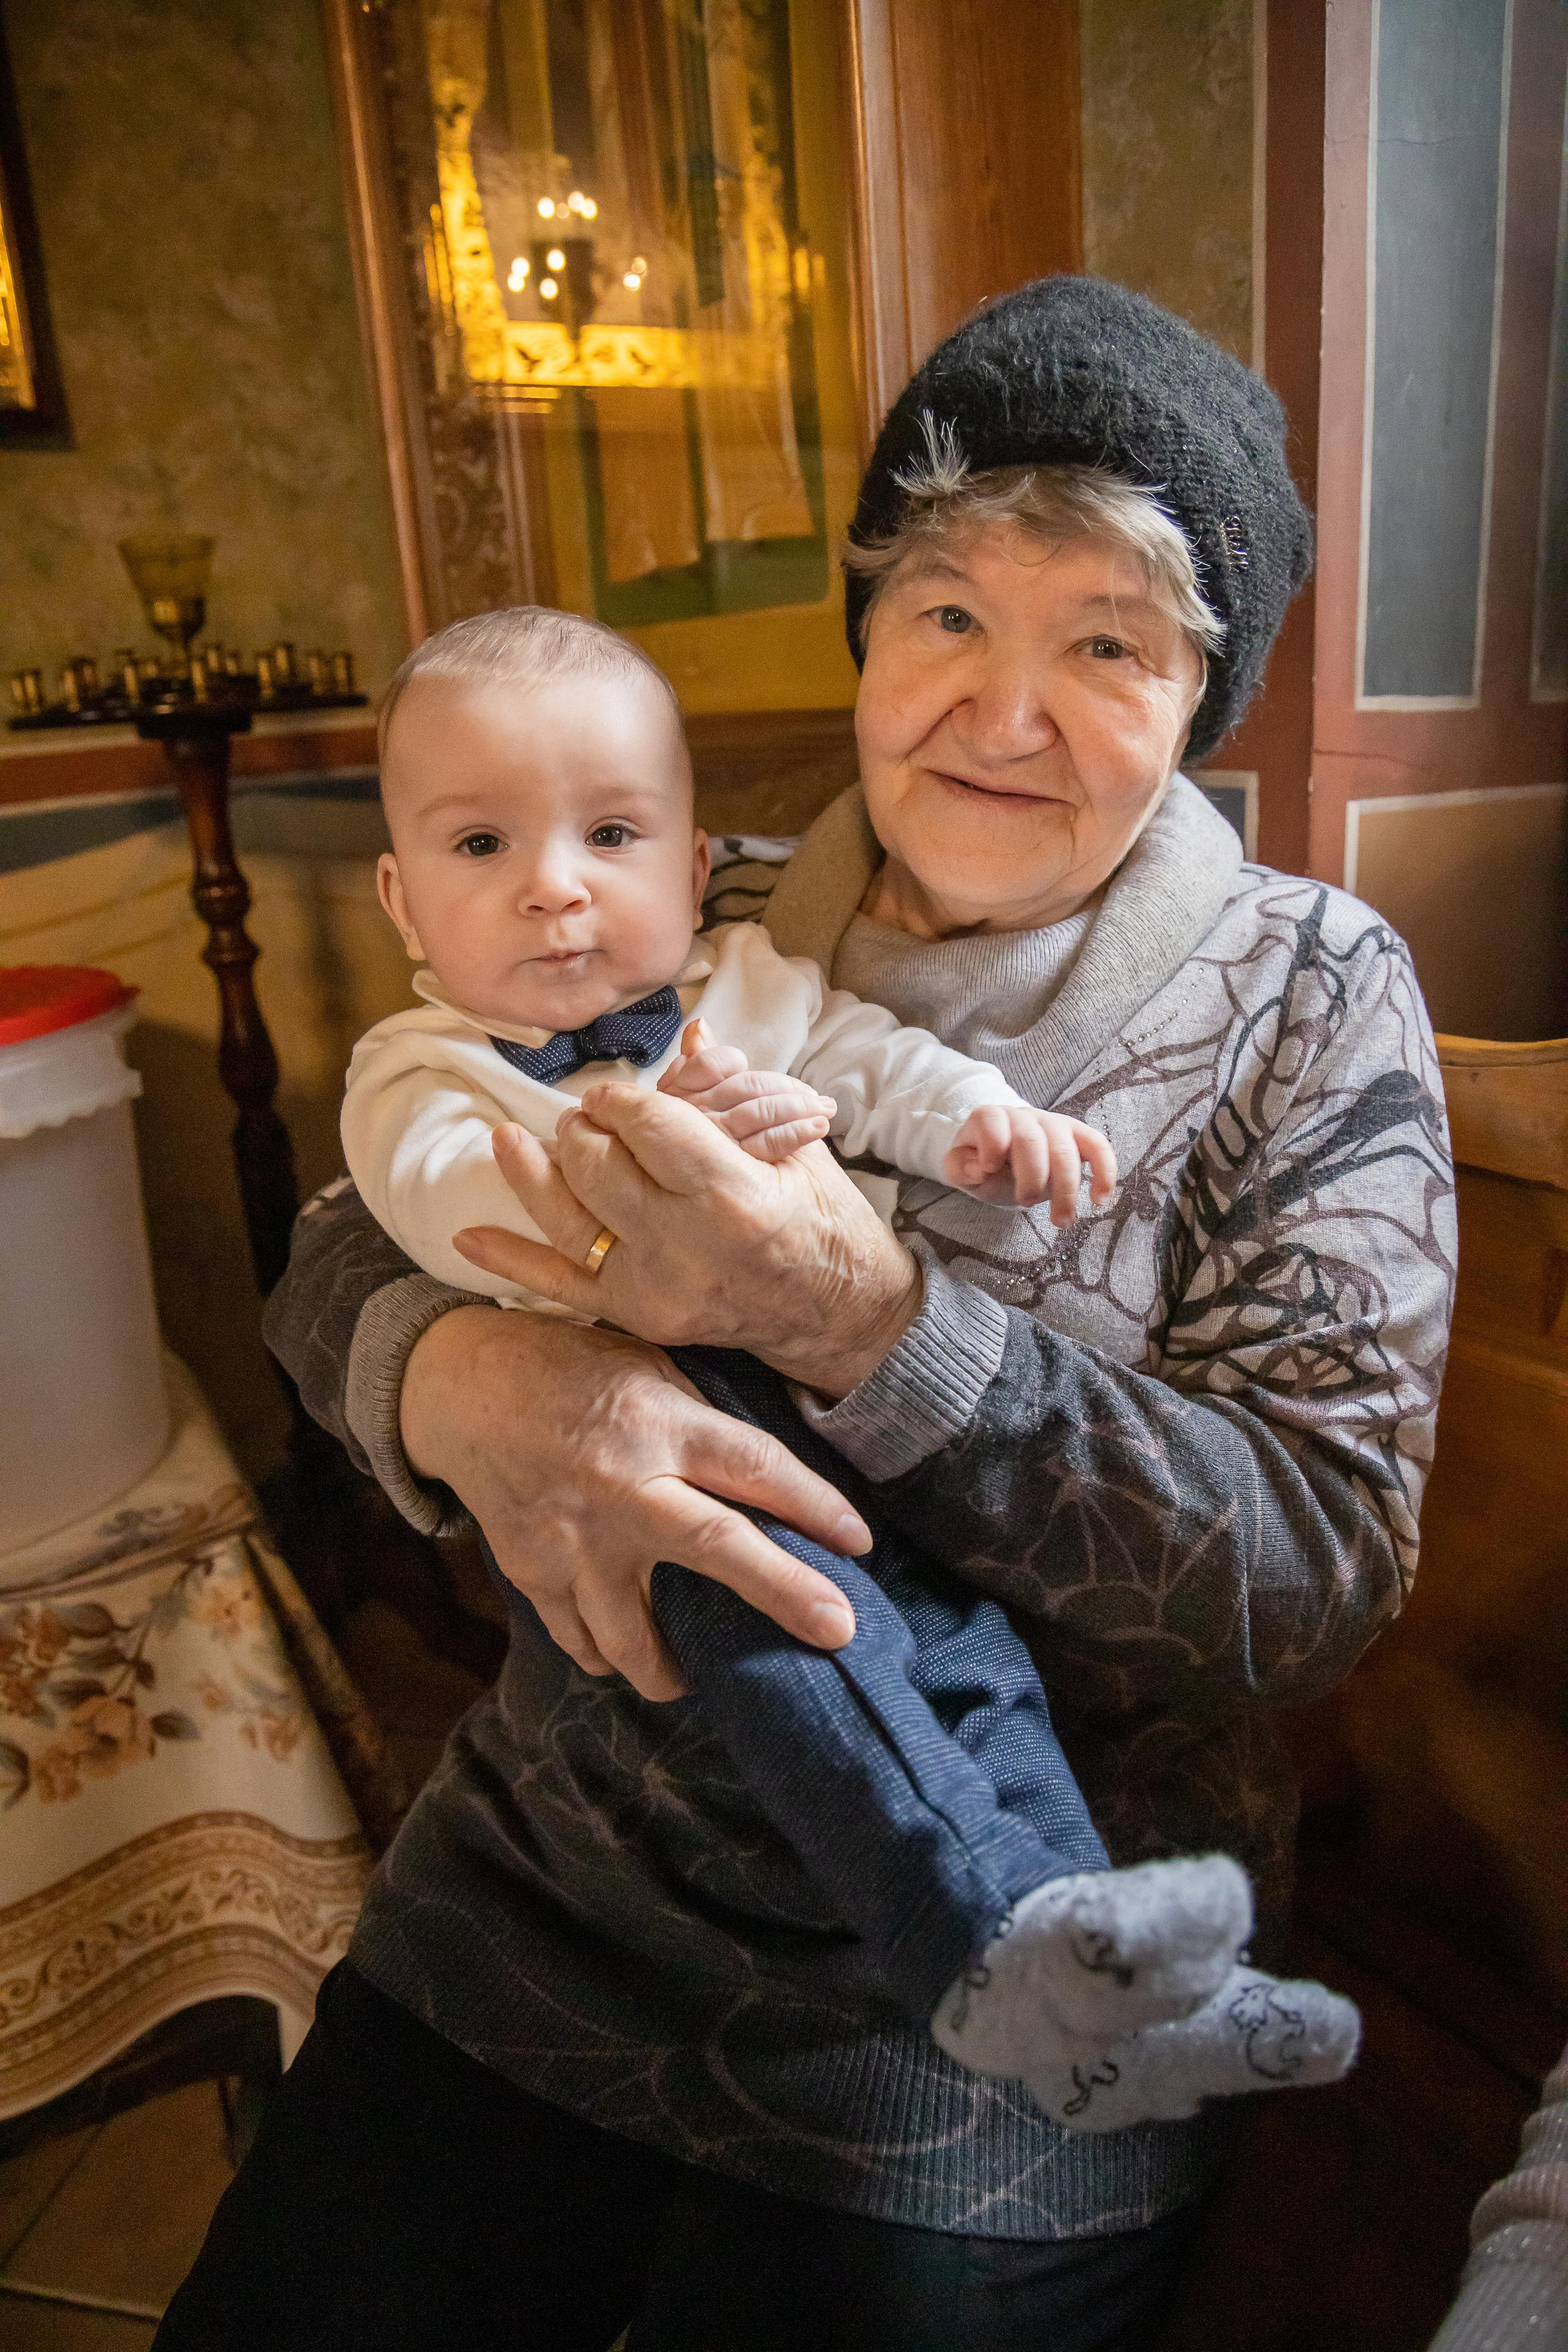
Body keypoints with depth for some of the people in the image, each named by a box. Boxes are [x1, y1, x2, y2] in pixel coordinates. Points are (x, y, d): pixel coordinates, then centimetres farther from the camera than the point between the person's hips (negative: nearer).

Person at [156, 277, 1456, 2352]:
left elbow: (1323, 1560, -16)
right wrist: (460, 1373, -25)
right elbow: (345, 1249, -1)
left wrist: (859, 1319, -29)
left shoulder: (1310, 998, -7)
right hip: (546, 1879, 3)